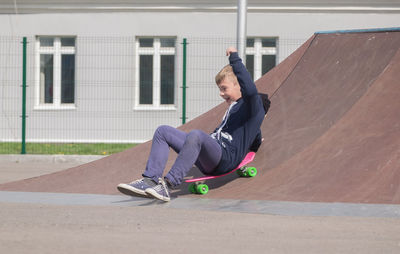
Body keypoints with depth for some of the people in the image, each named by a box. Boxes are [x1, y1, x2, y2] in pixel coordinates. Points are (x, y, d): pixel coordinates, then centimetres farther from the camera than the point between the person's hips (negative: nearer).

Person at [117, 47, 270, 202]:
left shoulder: (253, 105, 1)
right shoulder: (234, 107, 31)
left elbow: (250, 90, -24)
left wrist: (235, 59, -18)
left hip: (226, 157, -10)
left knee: (196, 135, -39)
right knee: (163, 131, 1)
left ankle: (168, 184, -43)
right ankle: (150, 180, -19)